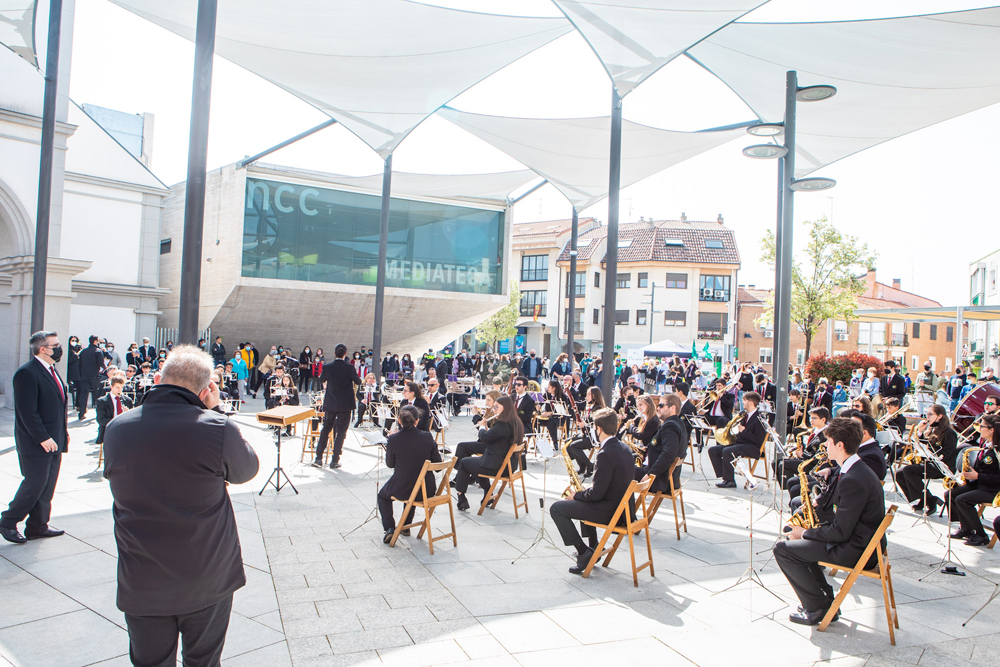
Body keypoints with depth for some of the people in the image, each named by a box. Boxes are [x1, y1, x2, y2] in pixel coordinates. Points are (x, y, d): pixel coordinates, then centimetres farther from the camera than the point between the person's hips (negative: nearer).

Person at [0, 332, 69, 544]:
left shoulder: (51, 371, 13)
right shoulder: (27, 373, -16)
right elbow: (27, 411, -20)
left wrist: (64, 430, 14)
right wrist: (43, 438, -21)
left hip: (54, 441, 9)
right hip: (36, 444, -9)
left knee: (47, 487, 13)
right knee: (34, 484, 0)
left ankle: (38, 526, 24)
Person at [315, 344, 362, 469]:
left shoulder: (327, 367, -6)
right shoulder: (349, 368, -13)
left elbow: (322, 380, 12)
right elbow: (358, 382, -1)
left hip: (331, 404, 2)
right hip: (345, 405, -2)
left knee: (326, 428, 15)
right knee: (341, 431, 6)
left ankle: (319, 458, 14)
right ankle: (335, 460, 6)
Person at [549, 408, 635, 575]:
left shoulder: (605, 454, -24)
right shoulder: (624, 448, 5)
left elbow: (597, 493, -23)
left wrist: (576, 495, -5)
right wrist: (583, 493, 14)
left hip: (610, 511, -10)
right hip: (625, 506, 10)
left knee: (556, 508, -4)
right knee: (584, 500, 35)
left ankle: (583, 551, -3)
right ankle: (593, 546, 34)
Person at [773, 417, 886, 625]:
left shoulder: (853, 480, -26)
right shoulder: (857, 470, 8)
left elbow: (840, 532, -24)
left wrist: (805, 533, -11)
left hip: (855, 550, -11)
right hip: (857, 539, 11)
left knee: (782, 550, -11)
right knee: (793, 532, 22)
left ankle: (818, 609, 0)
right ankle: (826, 599, 21)